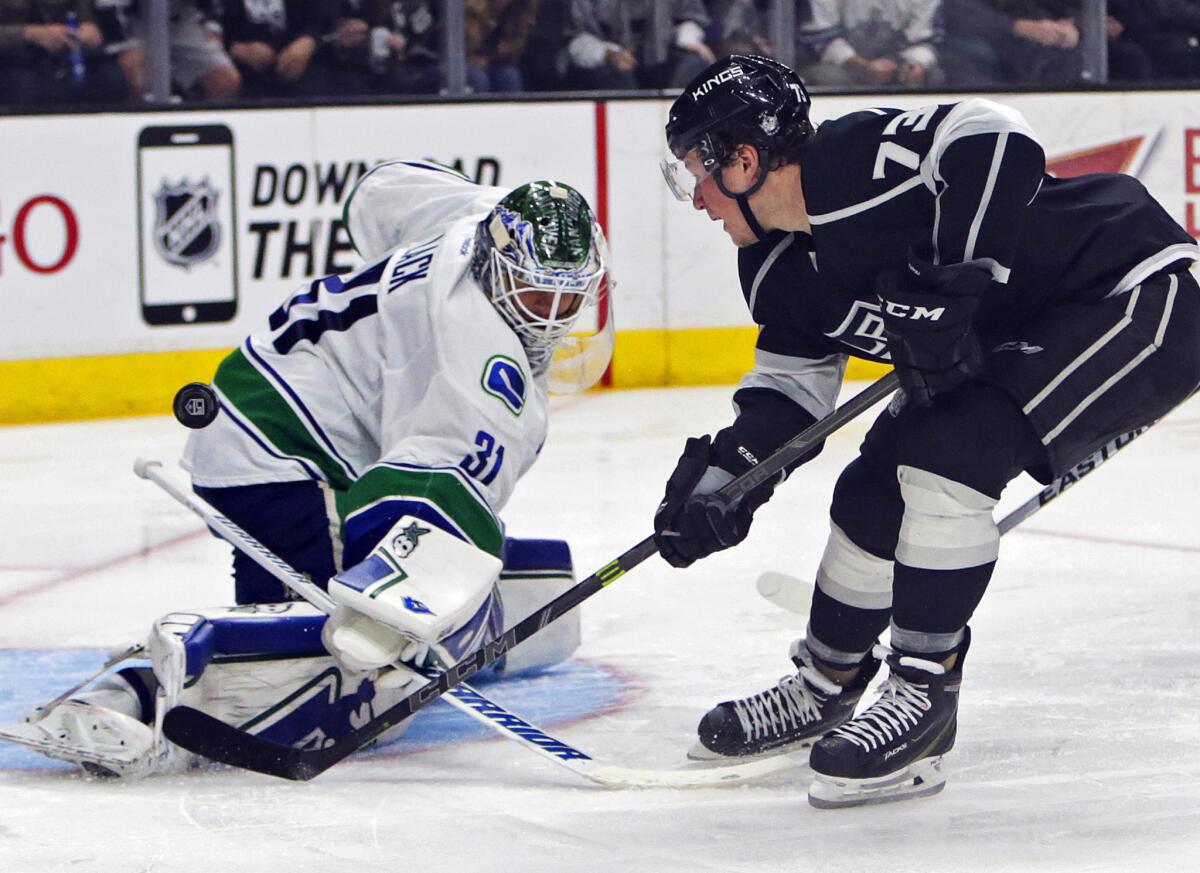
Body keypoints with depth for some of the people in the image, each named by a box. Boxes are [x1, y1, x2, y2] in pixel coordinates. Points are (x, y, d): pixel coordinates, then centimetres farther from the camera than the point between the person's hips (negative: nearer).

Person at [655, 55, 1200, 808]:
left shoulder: (854, 161, -26)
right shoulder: (777, 268, 4)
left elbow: (997, 140, -38)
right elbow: (791, 381, 13)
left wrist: (947, 289, -36)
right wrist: (720, 480, 0)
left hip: (1133, 296, -10)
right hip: (1011, 342, 10)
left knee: (946, 449, -24)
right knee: (875, 491, 8)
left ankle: (925, 696, -14)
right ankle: (825, 688, 28)